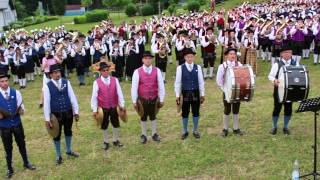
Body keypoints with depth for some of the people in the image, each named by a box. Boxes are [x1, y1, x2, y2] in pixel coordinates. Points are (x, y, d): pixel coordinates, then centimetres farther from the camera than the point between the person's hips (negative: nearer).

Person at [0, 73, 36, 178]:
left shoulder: (15, 93, -4)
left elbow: (21, 108, 1)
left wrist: (21, 110, -20)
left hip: (17, 124, 1)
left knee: (22, 145, 16)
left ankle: (26, 163, 36)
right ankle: (9, 169, 29)